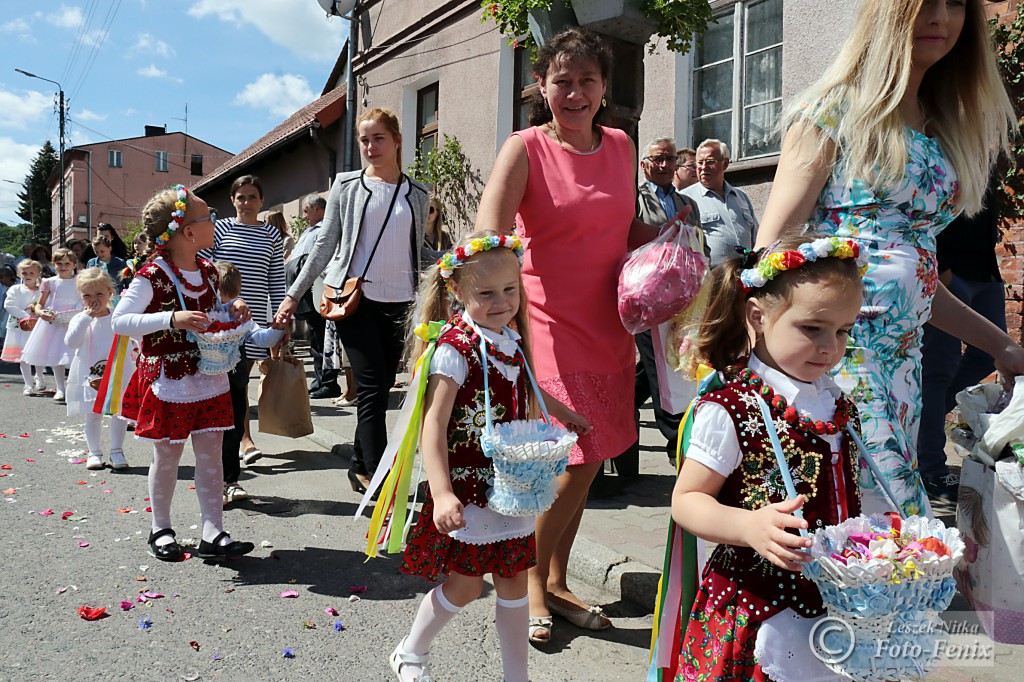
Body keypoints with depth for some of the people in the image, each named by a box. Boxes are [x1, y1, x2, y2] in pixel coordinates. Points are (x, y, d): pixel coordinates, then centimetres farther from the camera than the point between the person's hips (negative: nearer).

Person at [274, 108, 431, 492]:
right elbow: (324, 245, 6)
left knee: (379, 391, 6)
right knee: (372, 391, -10)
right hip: (355, 297, -3)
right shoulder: (347, 185, 4)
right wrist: (294, 295, 2)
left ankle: (360, 468, 22)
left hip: (398, 302, 3)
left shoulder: (416, 194, 10)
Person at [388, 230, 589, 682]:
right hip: (467, 489, -6)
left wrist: (563, 414, 32)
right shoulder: (455, 349, -20)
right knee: (465, 584, 4)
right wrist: (441, 494, -33)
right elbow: (433, 428, -25)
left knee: (514, 579, 13)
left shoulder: (512, 338, 3)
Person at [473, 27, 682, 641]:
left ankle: (556, 582, 31)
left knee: (585, 461, 12)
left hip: (607, 324, 6)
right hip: (550, 321, -6)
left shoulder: (621, 147, 9)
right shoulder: (525, 148, -8)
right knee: (579, 463, -9)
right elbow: (489, 239, -21)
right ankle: (532, 583, 17)